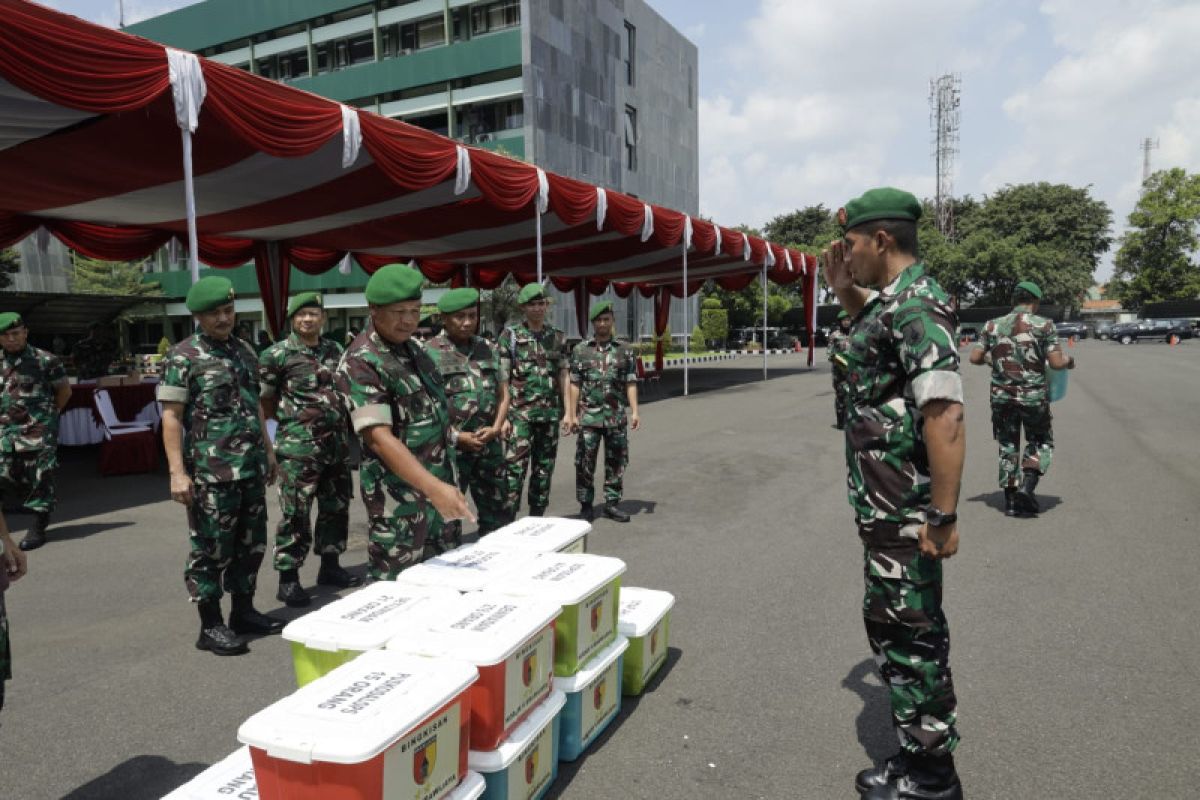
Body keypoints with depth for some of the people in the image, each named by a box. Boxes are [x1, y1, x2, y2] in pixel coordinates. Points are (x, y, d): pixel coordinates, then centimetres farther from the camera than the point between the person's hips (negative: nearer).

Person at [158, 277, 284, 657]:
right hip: (210, 472, -6)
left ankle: (244, 612, 28)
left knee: (251, 543, 13)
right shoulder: (183, 357, -7)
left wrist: (268, 451, 19)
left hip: (251, 468, 7)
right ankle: (211, 626, 14)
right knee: (211, 549, 2)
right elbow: (171, 417, -10)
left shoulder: (245, 350, 13)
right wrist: (178, 472, -15)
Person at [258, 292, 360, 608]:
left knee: (336, 508, 13)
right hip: (298, 447, -6)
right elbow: (264, 402, 0)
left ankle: (330, 565, 27)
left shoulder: (335, 350, 11)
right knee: (295, 514, -2)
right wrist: (290, 417, -1)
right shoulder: (276, 354, -5)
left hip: (338, 443, 6)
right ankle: (288, 579, 8)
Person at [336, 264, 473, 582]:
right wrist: (435, 487, -36)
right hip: (400, 495, -8)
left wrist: (443, 483, 16)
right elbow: (379, 437, -27)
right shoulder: (360, 363, -18)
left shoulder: (415, 348, 8)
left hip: (438, 482, 8)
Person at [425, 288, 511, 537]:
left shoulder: (489, 348, 10)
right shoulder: (429, 352, -7)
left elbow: (503, 393, 13)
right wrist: (456, 436, -13)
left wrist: (496, 428, -3)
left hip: (489, 445, 5)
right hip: (449, 447, -5)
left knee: (497, 514, 15)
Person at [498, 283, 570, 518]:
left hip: (550, 413, 4)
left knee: (544, 469, 10)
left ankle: (536, 517, 21)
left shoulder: (558, 337, 10)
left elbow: (563, 376, 11)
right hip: (520, 413, -4)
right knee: (516, 467, -9)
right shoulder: (510, 336, -1)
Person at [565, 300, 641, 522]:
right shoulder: (580, 350, 4)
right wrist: (572, 415, -3)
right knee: (585, 463, 2)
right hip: (588, 416, -1)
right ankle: (585, 505, 14)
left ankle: (612, 503, 18)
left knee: (616, 462, 7)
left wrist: (634, 412, -7)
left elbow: (631, 384, 3)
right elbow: (575, 385, 2)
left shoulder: (624, 351, 6)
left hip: (616, 417, 1)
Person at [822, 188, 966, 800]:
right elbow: (873, 332, 36)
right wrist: (845, 291, 20)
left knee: (908, 633, 3)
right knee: (895, 626, 20)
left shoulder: (916, 307, -20)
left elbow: (944, 415, -27)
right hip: (885, 505, 10)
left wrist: (944, 515, -26)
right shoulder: (894, 301, 11)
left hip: (903, 512, -10)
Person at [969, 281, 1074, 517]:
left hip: (1001, 396, 3)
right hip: (1033, 396, -2)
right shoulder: (1043, 325, -7)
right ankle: (1026, 487, -2)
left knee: (1008, 446, 14)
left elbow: (975, 358, 0)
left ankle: (1010, 500, 14)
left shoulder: (993, 325, 1)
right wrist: (1069, 362, 10)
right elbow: (1056, 362, -11)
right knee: (1041, 442, 17)